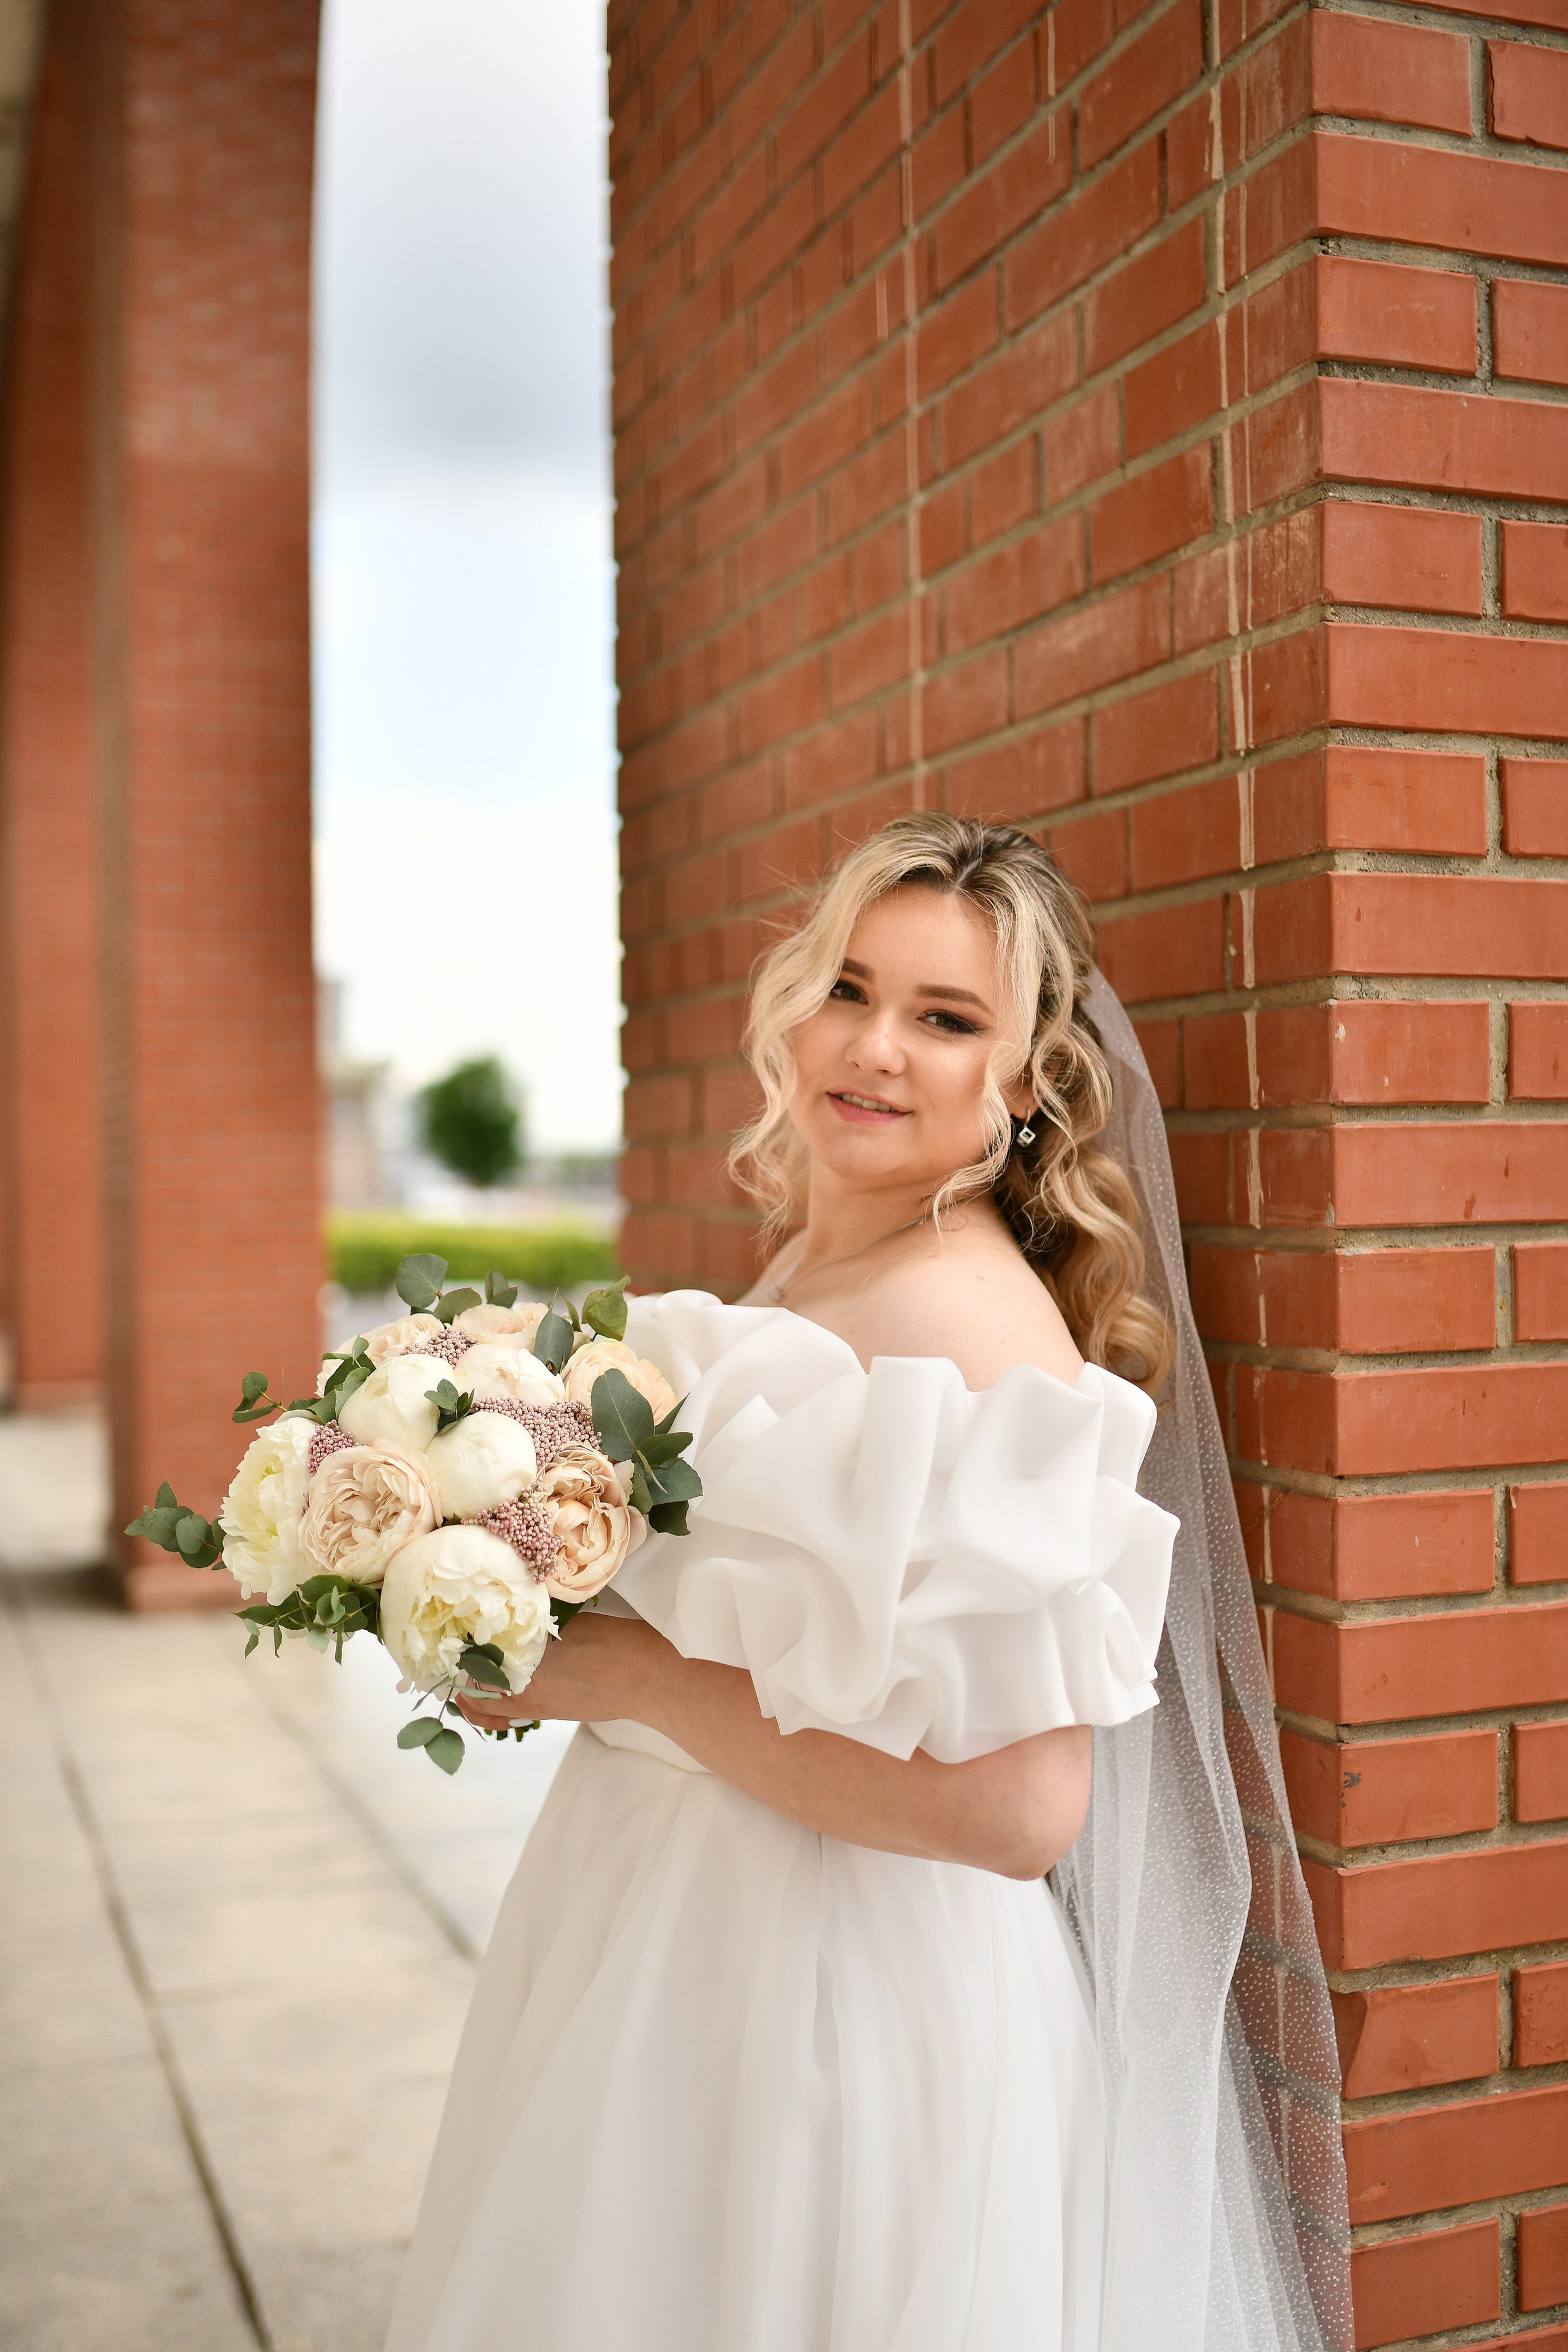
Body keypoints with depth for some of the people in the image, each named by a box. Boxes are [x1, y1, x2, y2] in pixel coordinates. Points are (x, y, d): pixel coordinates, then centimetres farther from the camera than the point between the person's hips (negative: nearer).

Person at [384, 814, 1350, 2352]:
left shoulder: (975, 1326, -22)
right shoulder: (799, 1272, 5)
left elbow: (1015, 1805, -29)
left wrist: (624, 1673, -23)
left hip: (850, 1992, -8)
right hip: (684, 1952, 9)